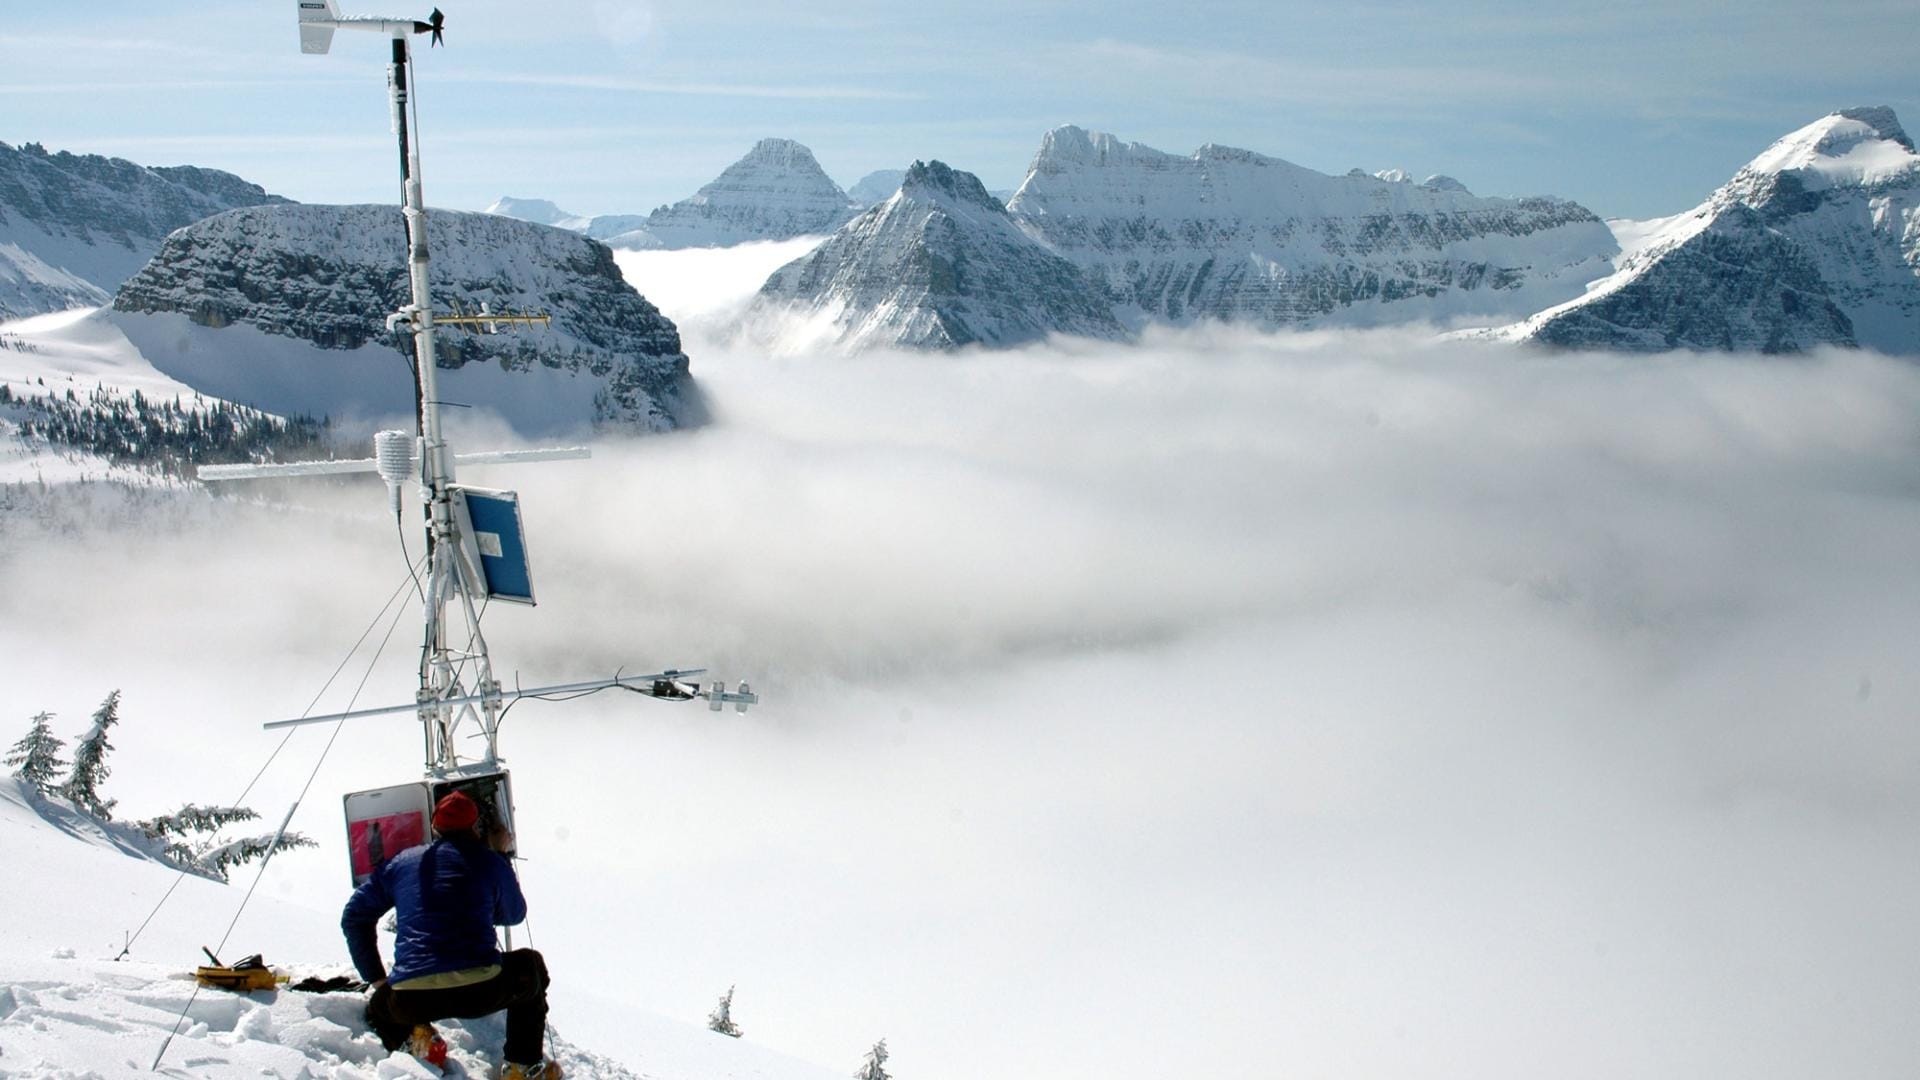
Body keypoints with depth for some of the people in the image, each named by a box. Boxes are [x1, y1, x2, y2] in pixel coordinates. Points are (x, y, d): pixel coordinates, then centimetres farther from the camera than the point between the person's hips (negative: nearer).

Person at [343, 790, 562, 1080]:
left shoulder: (399, 863, 18)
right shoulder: (490, 861, 11)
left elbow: (354, 917, 21)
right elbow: (514, 915, 28)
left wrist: (377, 979, 25)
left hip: (411, 1000, 2)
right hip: (481, 990, -2)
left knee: (380, 1005, 38)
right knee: (530, 964, 32)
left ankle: (411, 1036, 5)